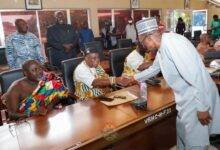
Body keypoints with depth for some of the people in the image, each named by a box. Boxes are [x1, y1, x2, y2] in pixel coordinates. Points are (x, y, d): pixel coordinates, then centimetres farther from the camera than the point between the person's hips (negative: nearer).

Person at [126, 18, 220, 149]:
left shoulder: (173, 43, -25)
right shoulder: (162, 47, 6)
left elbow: (196, 77, -28)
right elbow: (154, 68, 24)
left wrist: (202, 107, -23)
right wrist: (135, 78, 33)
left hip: (198, 98, -9)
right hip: (186, 98, 9)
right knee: (182, 133, 24)